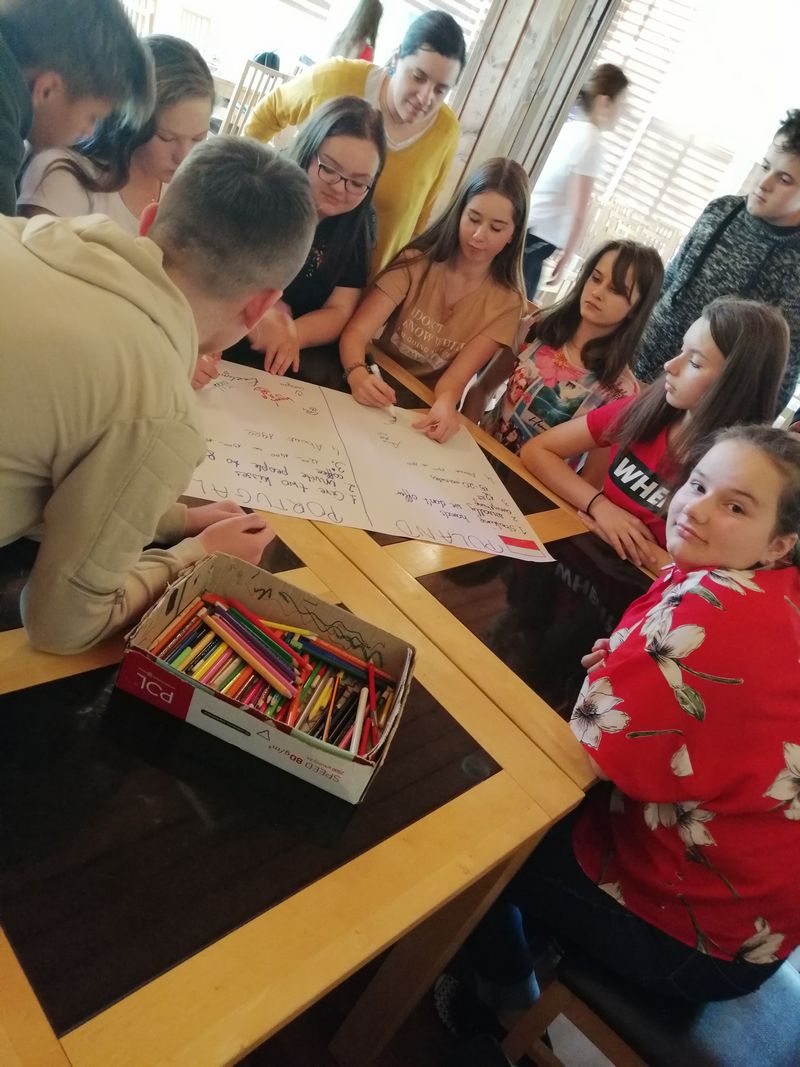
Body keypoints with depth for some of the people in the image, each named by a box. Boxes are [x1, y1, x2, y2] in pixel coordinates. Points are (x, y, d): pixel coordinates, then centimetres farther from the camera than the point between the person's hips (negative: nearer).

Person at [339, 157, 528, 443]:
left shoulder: (506, 301, -5)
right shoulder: (417, 261, -5)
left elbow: (456, 377, -15)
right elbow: (356, 331, -14)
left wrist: (446, 403, -38)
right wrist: (358, 374, -36)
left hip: (426, 411, 1)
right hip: (379, 387, 0)